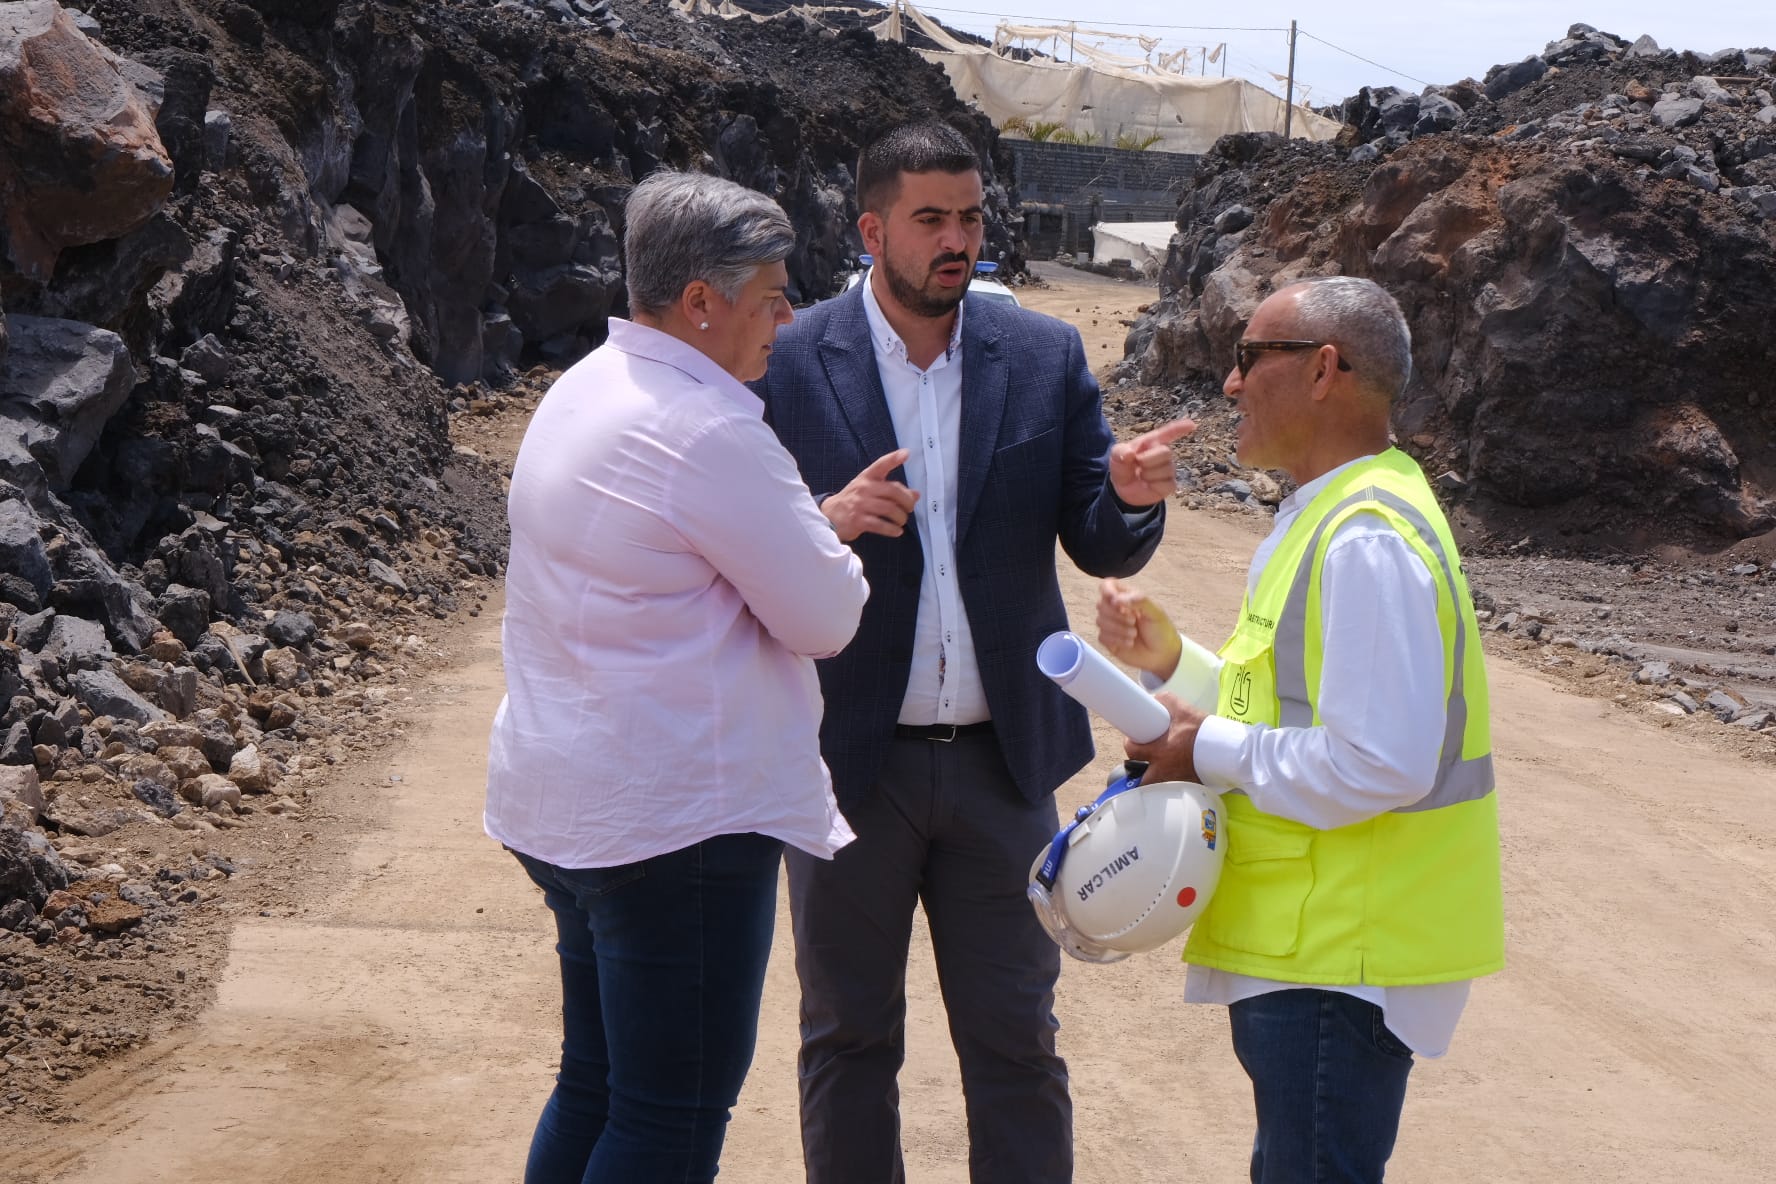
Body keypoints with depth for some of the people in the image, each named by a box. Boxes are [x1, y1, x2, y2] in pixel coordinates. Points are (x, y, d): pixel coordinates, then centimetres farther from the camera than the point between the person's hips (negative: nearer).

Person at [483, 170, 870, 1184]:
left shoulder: (584, 391, 10)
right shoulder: (708, 430, -20)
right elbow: (825, 619, -14)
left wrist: (822, 520, 13)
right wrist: (840, 546, 7)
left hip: (564, 799, 10)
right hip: (679, 817, -10)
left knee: (595, 1085, 19)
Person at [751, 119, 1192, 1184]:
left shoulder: (1046, 357, 2)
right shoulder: (788, 365, -4)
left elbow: (1101, 548, 2)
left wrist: (1133, 497, -21)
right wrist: (826, 524, -25)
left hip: (1003, 758, 2)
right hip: (851, 757, -1)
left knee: (1017, 1044, 11)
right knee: (849, 1038, 14)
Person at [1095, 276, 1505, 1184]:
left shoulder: (1367, 541, -22)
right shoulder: (1330, 514, 13)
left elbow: (1381, 762, -28)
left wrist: (1209, 749, -17)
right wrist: (1170, 661, 6)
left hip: (1339, 956, -11)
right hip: (1305, 937, 11)